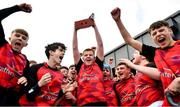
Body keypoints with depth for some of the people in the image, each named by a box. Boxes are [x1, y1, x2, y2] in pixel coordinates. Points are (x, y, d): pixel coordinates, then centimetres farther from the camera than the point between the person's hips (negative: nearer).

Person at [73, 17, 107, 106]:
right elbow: (75, 48, 14)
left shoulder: (98, 65, 15)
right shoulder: (80, 67, 16)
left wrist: (95, 27, 12)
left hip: (100, 102, 0)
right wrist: (75, 30, 14)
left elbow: (100, 45, 13)